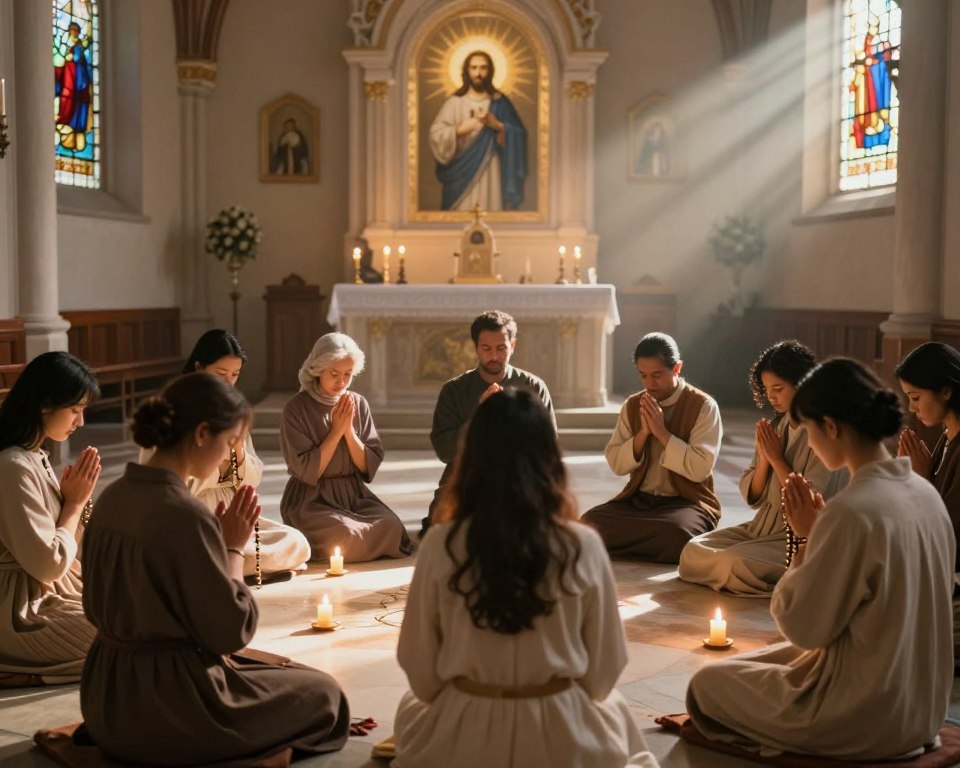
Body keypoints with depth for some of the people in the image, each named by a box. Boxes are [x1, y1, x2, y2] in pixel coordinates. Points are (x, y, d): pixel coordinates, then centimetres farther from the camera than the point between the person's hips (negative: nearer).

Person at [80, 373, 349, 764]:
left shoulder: (112, 498, 1)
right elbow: (231, 631, -17)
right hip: (165, 713, -9)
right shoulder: (185, 514, -24)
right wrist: (235, 548, -5)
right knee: (323, 692, 9)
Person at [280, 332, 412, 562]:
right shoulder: (297, 408, -8)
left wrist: (349, 429, -11)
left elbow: (370, 466, 2)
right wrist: (336, 430, -12)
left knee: (390, 526, -25)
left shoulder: (359, 404, 6)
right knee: (347, 534, -32)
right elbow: (307, 472, -13)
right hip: (312, 500, -4)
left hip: (355, 495, 4)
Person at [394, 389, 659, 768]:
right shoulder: (583, 546, -14)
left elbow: (418, 664, -5)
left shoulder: (440, 546, -14)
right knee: (613, 708, 36)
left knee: (410, 709, 36)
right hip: (562, 735, 0)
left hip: (463, 736, 0)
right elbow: (605, 668, -4)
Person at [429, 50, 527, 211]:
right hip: (463, 173, -1)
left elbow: (518, 135, 2)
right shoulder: (454, 102, 3)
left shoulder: (500, 102, 7)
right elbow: (436, 135, -4)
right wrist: (460, 130, -17)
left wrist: (498, 126, -14)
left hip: (491, 173, 1)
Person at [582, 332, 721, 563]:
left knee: (676, 535, -39)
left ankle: (622, 543, -8)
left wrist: (662, 433, -18)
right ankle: (651, 543, -1)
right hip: (637, 500, 4)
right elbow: (616, 464, 2)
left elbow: (700, 469, -16)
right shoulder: (632, 406, 7)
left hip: (686, 502, -4)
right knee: (589, 524, -24)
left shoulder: (703, 406, -7)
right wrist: (643, 433, -13)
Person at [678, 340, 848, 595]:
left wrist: (776, 459, -13)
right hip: (763, 526, 7)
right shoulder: (775, 427, 7)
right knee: (694, 550, -11)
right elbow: (752, 497, 7)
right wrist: (764, 459, -11)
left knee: (734, 563, -29)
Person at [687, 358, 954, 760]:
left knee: (706, 684, 11)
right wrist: (822, 532, 4)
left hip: (867, 719, -8)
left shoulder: (852, 510, -25)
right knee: (762, 660, 26)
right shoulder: (926, 493, 1)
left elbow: (801, 626, -17)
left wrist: (807, 538, -8)